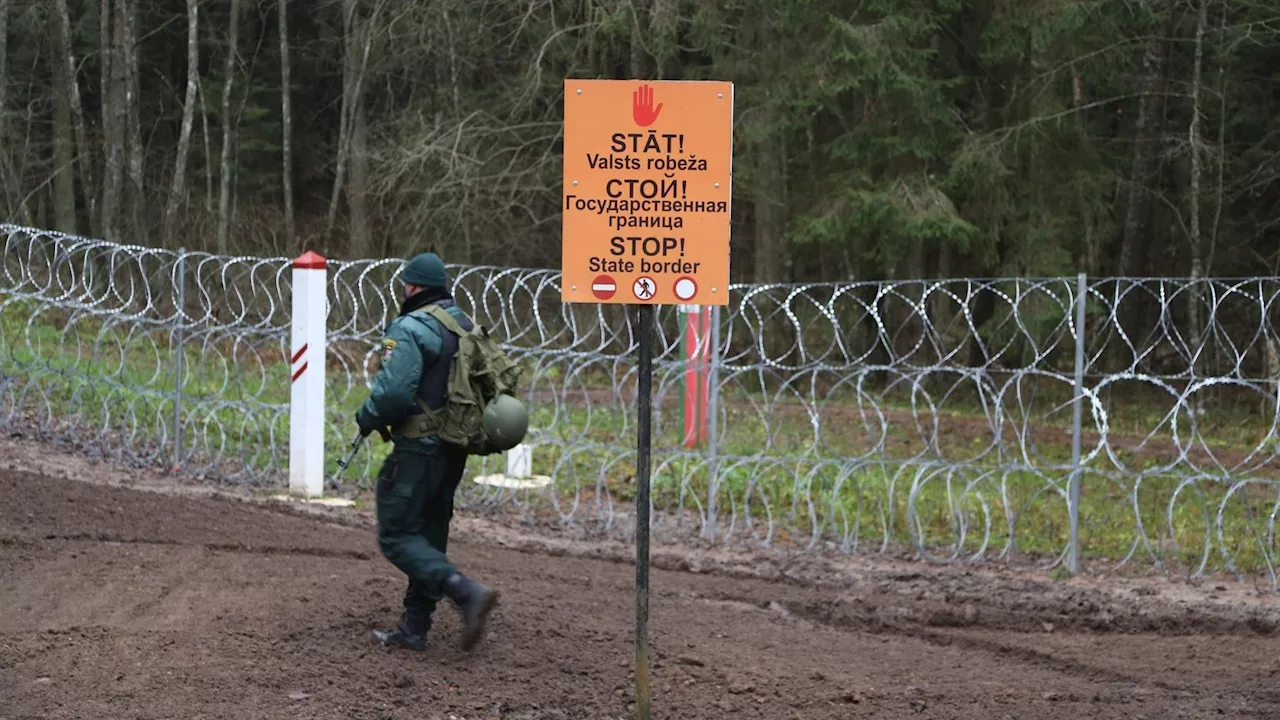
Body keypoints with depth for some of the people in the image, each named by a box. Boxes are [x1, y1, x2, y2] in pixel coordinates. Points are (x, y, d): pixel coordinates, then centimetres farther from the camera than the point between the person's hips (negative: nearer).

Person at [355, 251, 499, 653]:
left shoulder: (410, 329, -15)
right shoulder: (468, 327, 11)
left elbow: (394, 392, -24)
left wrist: (368, 418, -6)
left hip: (418, 450, -9)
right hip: (454, 452, 9)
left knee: (397, 537, -3)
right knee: (428, 537, 15)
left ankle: (467, 593, -20)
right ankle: (414, 628, 19)